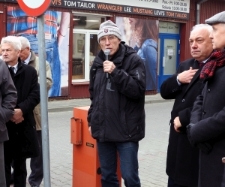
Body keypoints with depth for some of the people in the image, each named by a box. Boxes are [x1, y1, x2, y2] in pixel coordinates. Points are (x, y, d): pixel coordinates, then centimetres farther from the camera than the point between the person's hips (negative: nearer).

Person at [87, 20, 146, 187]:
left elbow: (138, 90, -17)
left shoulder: (134, 60, -6)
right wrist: (92, 120, 18)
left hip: (126, 129, -5)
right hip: (103, 129, 6)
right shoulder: (98, 63, 12)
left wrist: (115, 72, -23)